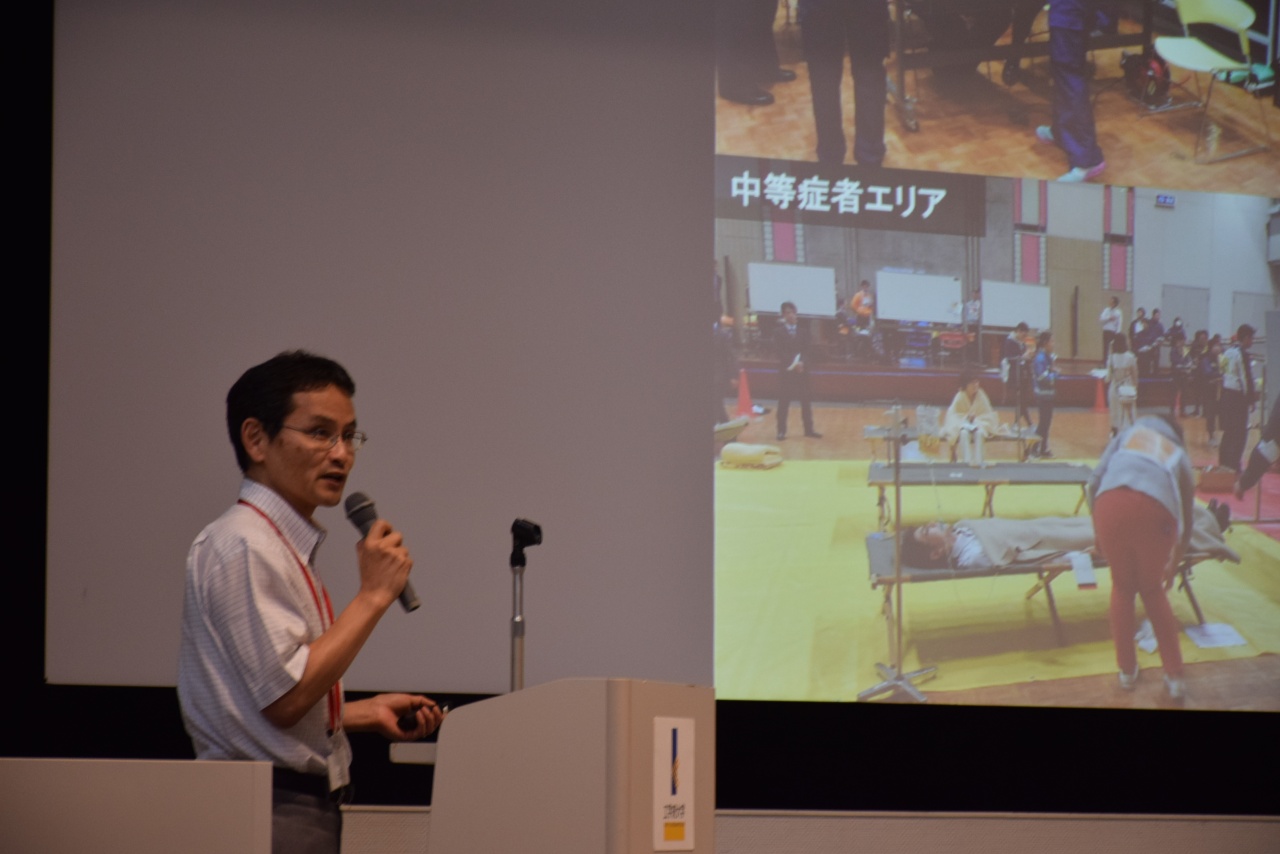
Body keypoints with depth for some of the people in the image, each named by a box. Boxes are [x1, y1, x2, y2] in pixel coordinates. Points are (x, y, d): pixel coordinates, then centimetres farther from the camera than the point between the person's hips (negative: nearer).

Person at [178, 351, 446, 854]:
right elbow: (285, 695, -18)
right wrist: (374, 596, -13)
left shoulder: (286, 548, 19)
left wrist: (367, 714, 15)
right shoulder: (242, 547, -10)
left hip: (310, 811, 9)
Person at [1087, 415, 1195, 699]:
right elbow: (1186, 521, 38)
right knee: (1153, 591, 22)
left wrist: (1100, 537, 29)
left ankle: (1127, 671, 27)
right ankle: (1174, 676, 22)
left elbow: (1093, 483, 19)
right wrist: (1173, 565, 53)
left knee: (1122, 587, 21)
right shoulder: (1179, 454, 34)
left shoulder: (1127, 435, 33)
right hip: (1155, 510, 0)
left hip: (1111, 503, 0)